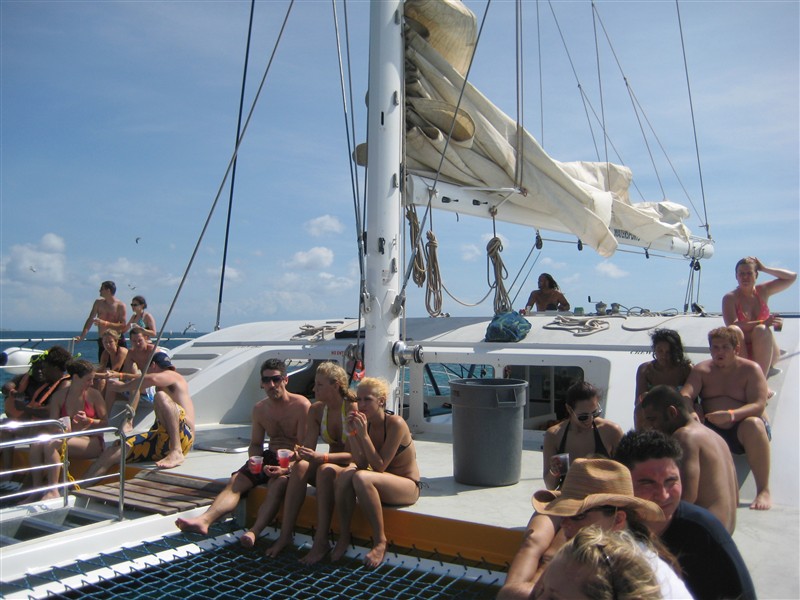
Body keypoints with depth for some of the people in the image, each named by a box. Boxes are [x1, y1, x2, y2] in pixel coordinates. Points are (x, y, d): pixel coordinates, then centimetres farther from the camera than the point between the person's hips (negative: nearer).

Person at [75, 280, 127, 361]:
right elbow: (90, 320, 9)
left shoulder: (120, 305, -6)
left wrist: (104, 323, -21)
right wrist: (82, 336, -1)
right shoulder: (98, 303, 7)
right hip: (102, 341, 4)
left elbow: (123, 326, -12)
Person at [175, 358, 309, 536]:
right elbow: (255, 444, 17)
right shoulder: (259, 408, 11)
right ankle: (204, 521, -34)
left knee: (278, 482, -36)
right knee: (236, 481, -17)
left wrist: (286, 469, -28)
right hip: (269, 457, 6)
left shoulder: (301, 405, -10)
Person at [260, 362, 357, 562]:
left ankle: (321, 541, -32)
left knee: (326, 469, -35)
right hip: (330, 464, 6)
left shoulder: (353, 410, -17)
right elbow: (308, 448, 0)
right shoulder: (316, 410, 2)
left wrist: (321, 457, -34)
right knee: (300, 466, -24)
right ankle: (285, 534, -24)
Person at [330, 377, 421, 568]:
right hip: (381, 483, 6)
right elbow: (361, 464, -8)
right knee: (346, 474, -23)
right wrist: (352, 433, -17)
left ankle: (380, 541, -17)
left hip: (408, 485, -6)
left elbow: (379, 466, -23)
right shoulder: (365, 423, -2)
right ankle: (344, 536, -10)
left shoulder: (395, 423, -21)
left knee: (361, 478, -32)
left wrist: (363, 434, -28)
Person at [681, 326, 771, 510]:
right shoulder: (701, 370, 7)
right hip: (712, 431, 3)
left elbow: (758, 405, -14)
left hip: (742, 432, -2)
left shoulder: (750, 369, -1)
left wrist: (731, 415, -34)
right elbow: (685, 395, -8)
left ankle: (763, 491, -31)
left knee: (754, 424, -36)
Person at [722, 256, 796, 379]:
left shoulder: (763, 291, 8)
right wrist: (763, 322, -30)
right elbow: (732, 325, -19)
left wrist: (764, 268, 3)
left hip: (765, 354, 2)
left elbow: (792, 277, 7)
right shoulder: (730, 298, -4)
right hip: (741, 353, -2)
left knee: (761, 330, -29)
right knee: (734, 331, -31)